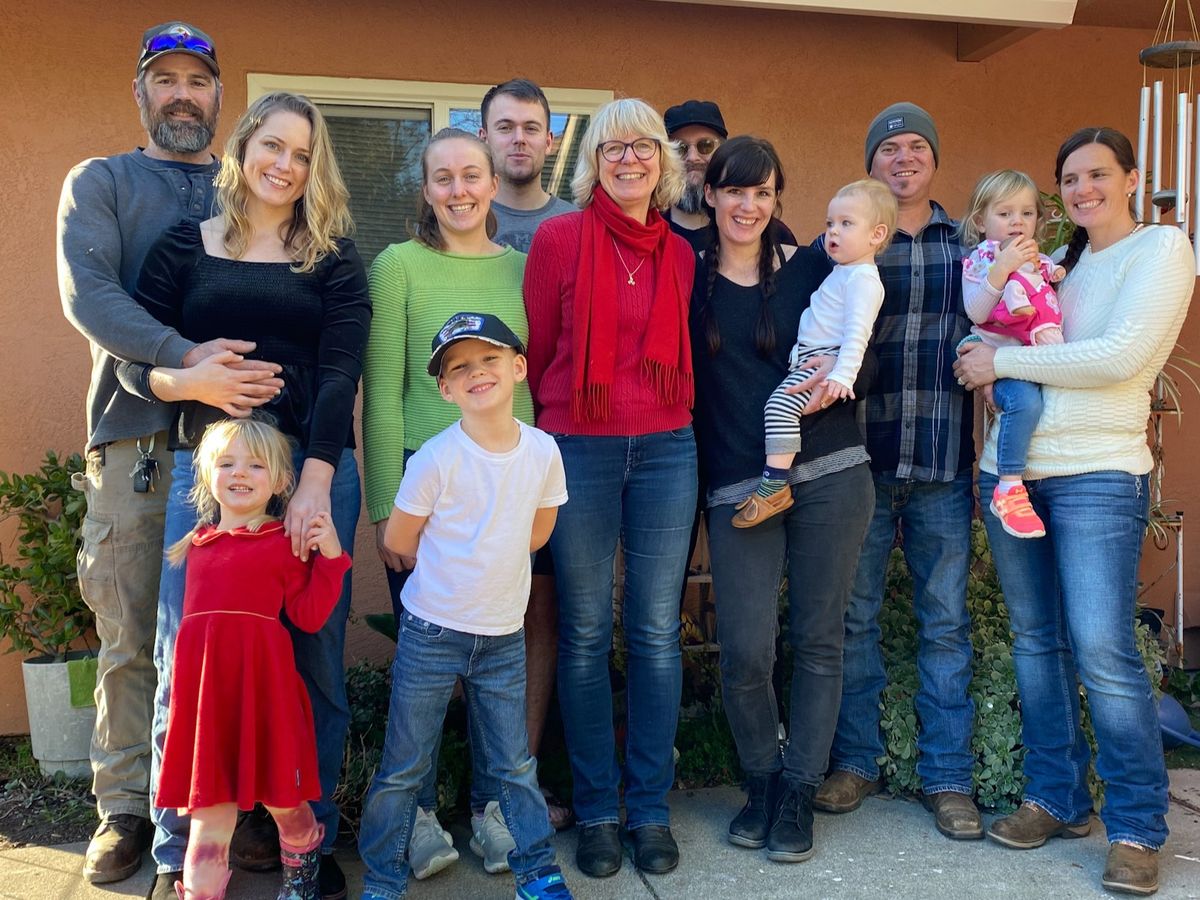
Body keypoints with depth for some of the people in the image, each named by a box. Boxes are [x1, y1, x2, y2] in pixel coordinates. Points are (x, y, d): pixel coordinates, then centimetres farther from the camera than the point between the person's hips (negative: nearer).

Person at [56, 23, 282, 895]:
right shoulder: (99, 183, 13)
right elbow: (89, 293, -5)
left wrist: (267, 376, -12)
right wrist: (183, 361, -21)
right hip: (137, 439, -1)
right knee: (130, 637, 0)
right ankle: (128, 807, 13)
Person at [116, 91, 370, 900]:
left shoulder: (333, 255, 9)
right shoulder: (185, 245, 11)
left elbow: (341, 371, -3)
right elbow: (135, 360, 6)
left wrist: (314, 483, -14)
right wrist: (194, 378, -17)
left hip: (315, 469, 0)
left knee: (314, 658, 4)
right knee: (188, 660, 1)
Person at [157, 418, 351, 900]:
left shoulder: (286, 543, 1)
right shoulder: (197, 544, 15)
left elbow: (310, 616, -4)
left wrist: (330, 556, -10)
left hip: (263, 683, -3)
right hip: (202, 684, 3)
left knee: (285, 803, 11)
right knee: (208, 813, 4)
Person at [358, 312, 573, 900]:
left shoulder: (542, 452, -5)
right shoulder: (437, 458, -15)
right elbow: (398, 540, -5)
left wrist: (482, 560, 4)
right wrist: (457, 567, 5)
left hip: (504, 637, 3)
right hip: (431, 634, -2)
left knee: (515, 764, 13)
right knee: (404, 767, 7)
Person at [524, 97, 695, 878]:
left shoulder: (680, 254, 8)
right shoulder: (559, 239, -2)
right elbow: (538, 351, 4)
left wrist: (669, 420, 10)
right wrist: (557, 427, 9)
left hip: (666, 450, 3)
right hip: (580, 452, -3)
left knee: (657, 632, 6)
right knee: (585, 633, 4)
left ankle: (650, 807, 19)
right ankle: (595, 809, 18)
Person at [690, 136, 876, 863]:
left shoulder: (810, 268, 5)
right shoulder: (690, 278, 5)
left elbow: (869, 352, 9)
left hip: (829, 475, 1)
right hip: (738, 487, 0)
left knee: (818, 641, 6)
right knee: (747, 652, -6)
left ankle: (798, 792, 22)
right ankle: (761, 781, 20)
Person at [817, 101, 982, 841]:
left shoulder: (969, 244, 9)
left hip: (943, 462, 1)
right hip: (860, 458, -1)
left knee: (946, 621, 6)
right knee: (854, 616, 8)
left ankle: (949, 776, 18)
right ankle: (856, 761, 23)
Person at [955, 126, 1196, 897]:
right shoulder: (1060, 262, 17)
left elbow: (1121, 357, -16)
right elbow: (986, 315, 18)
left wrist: (1004, 361, -11)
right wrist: (991, 365, -4)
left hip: (1096, 474, -6)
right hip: (1012, 468, 6)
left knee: (1102, 652, -10)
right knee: (1036, 640, 10)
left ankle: (1137, 828, 5)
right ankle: (1058, 798, 23)